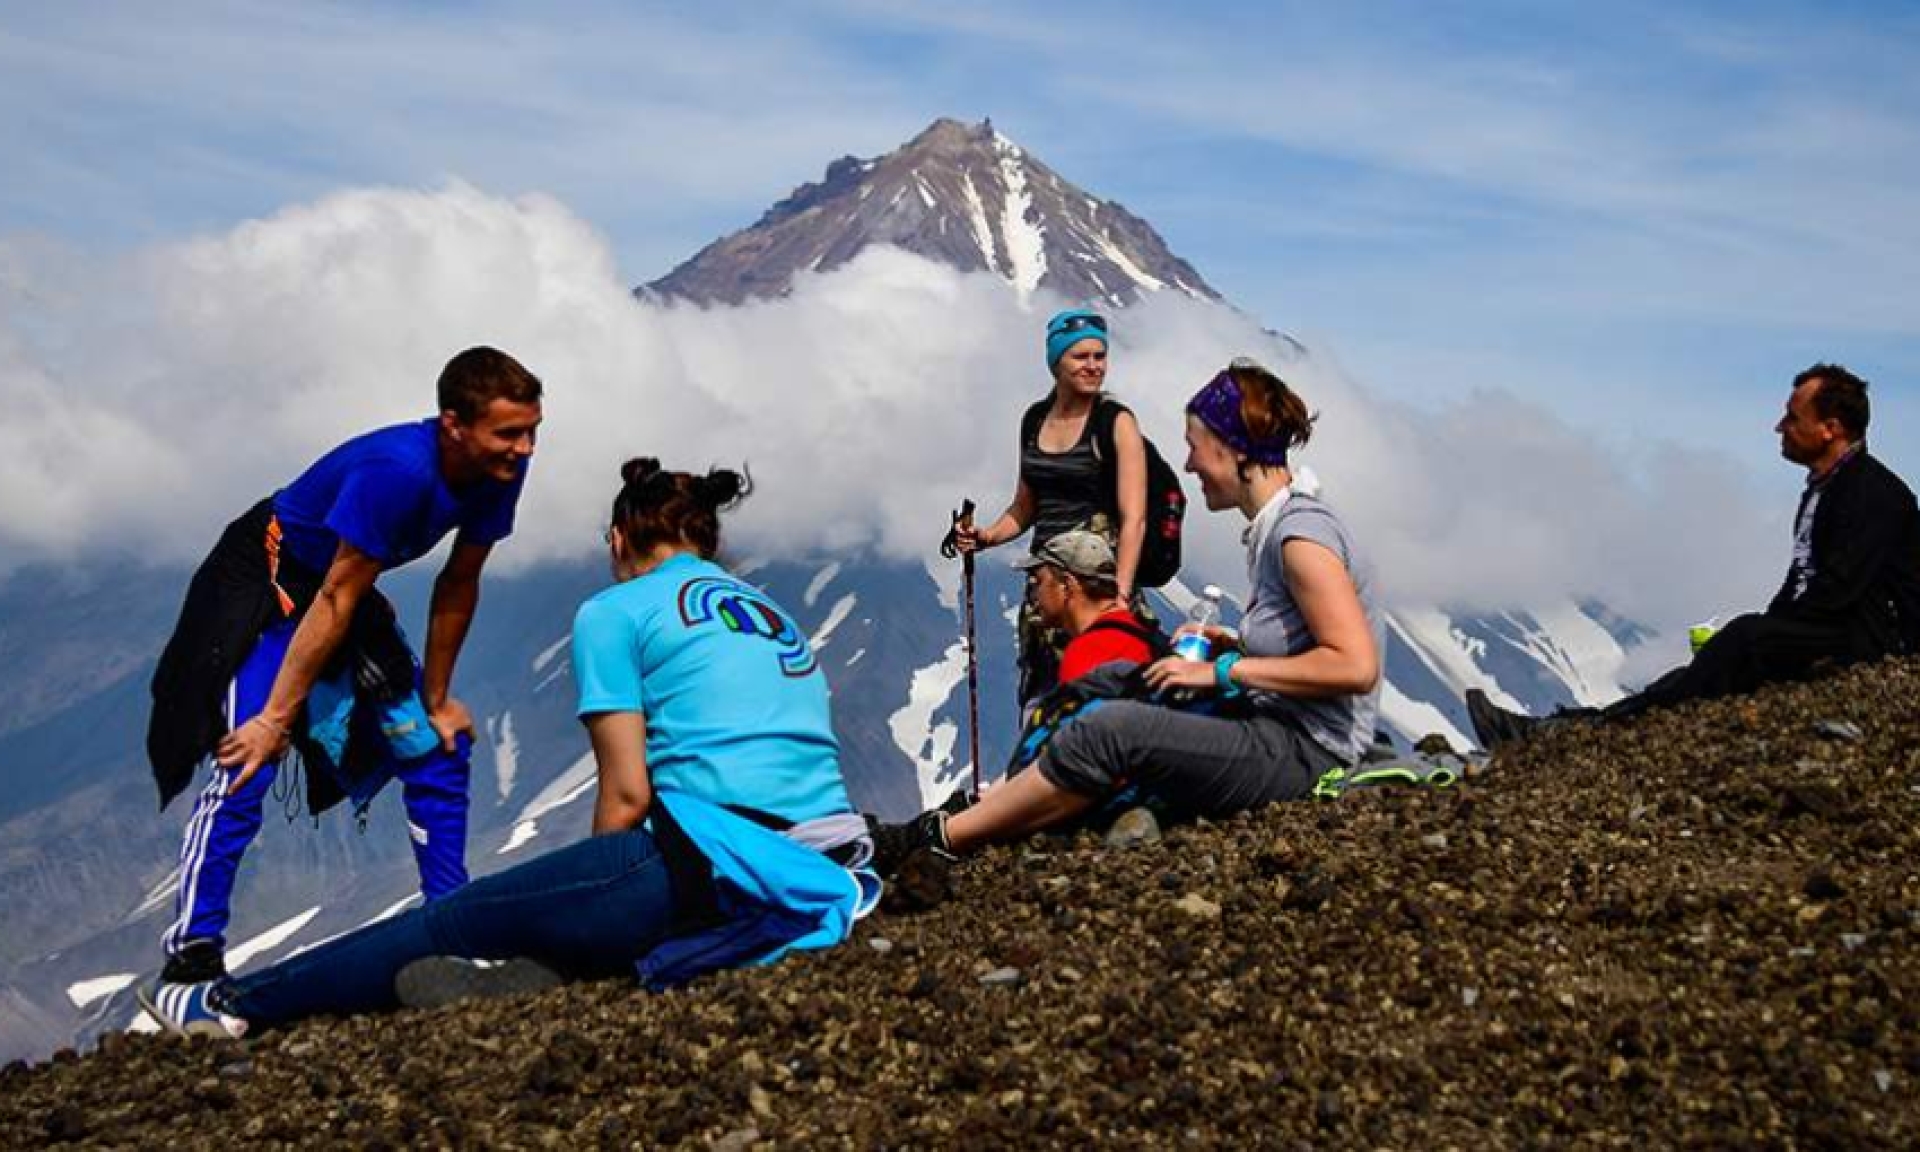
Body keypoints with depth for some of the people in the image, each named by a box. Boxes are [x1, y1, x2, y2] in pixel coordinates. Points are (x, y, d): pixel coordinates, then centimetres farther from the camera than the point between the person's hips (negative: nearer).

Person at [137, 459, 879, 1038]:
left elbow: (626, 793, -1)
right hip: (820, 873, 7)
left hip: (719, 859, -7)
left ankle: (234, 1004, 22)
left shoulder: (616, 612, 5)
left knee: (450, 925, 11)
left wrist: (595, 906, 15)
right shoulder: (778, 617, 24)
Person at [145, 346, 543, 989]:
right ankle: (190, 958, -21)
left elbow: (458, 586, -3)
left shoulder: (500, 467, -14)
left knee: (439, 750, 5)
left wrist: (435, 700, 2)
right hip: (267, 581, -8)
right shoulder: (397, 471, -35)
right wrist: (277, 719, -24)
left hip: (346, 587, 8)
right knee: (247, 762, -22)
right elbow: (337, 600, -30)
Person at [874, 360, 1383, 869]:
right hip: (1278, 734, 10)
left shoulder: (1300, 533, -16)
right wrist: (1235, 647, 7)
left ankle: (936, 838, -8)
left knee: (1112, 731, -16)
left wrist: (1223, 671, -19)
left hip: (1305, 750, -10)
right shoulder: (1270, 529, 14)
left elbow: (1356, 666, -24)